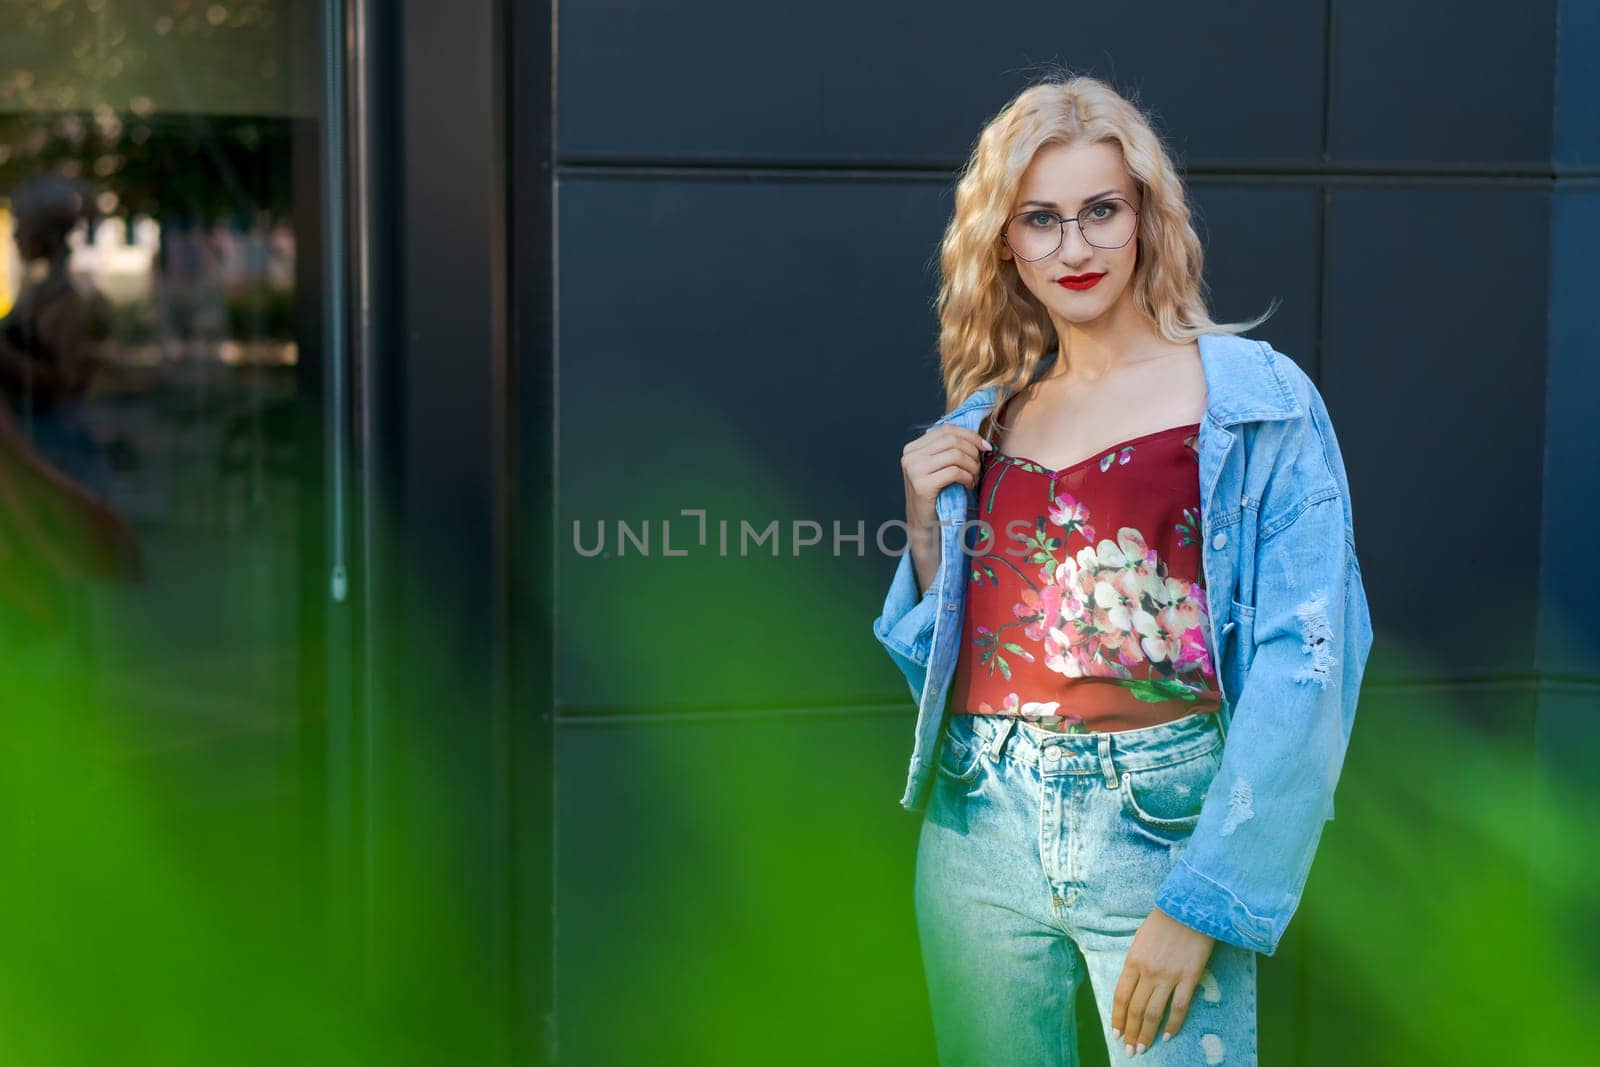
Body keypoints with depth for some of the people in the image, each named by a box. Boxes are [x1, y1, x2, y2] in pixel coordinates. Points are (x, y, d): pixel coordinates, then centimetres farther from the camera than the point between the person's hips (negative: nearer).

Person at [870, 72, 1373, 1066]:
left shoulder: (1256, 399, -4)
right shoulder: (985, 417, 11)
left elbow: (1302, 663, -11)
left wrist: (1202, 902, -17)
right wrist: (927, 518, 0)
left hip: (1161, 825, -4)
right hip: (979, 824, 4)